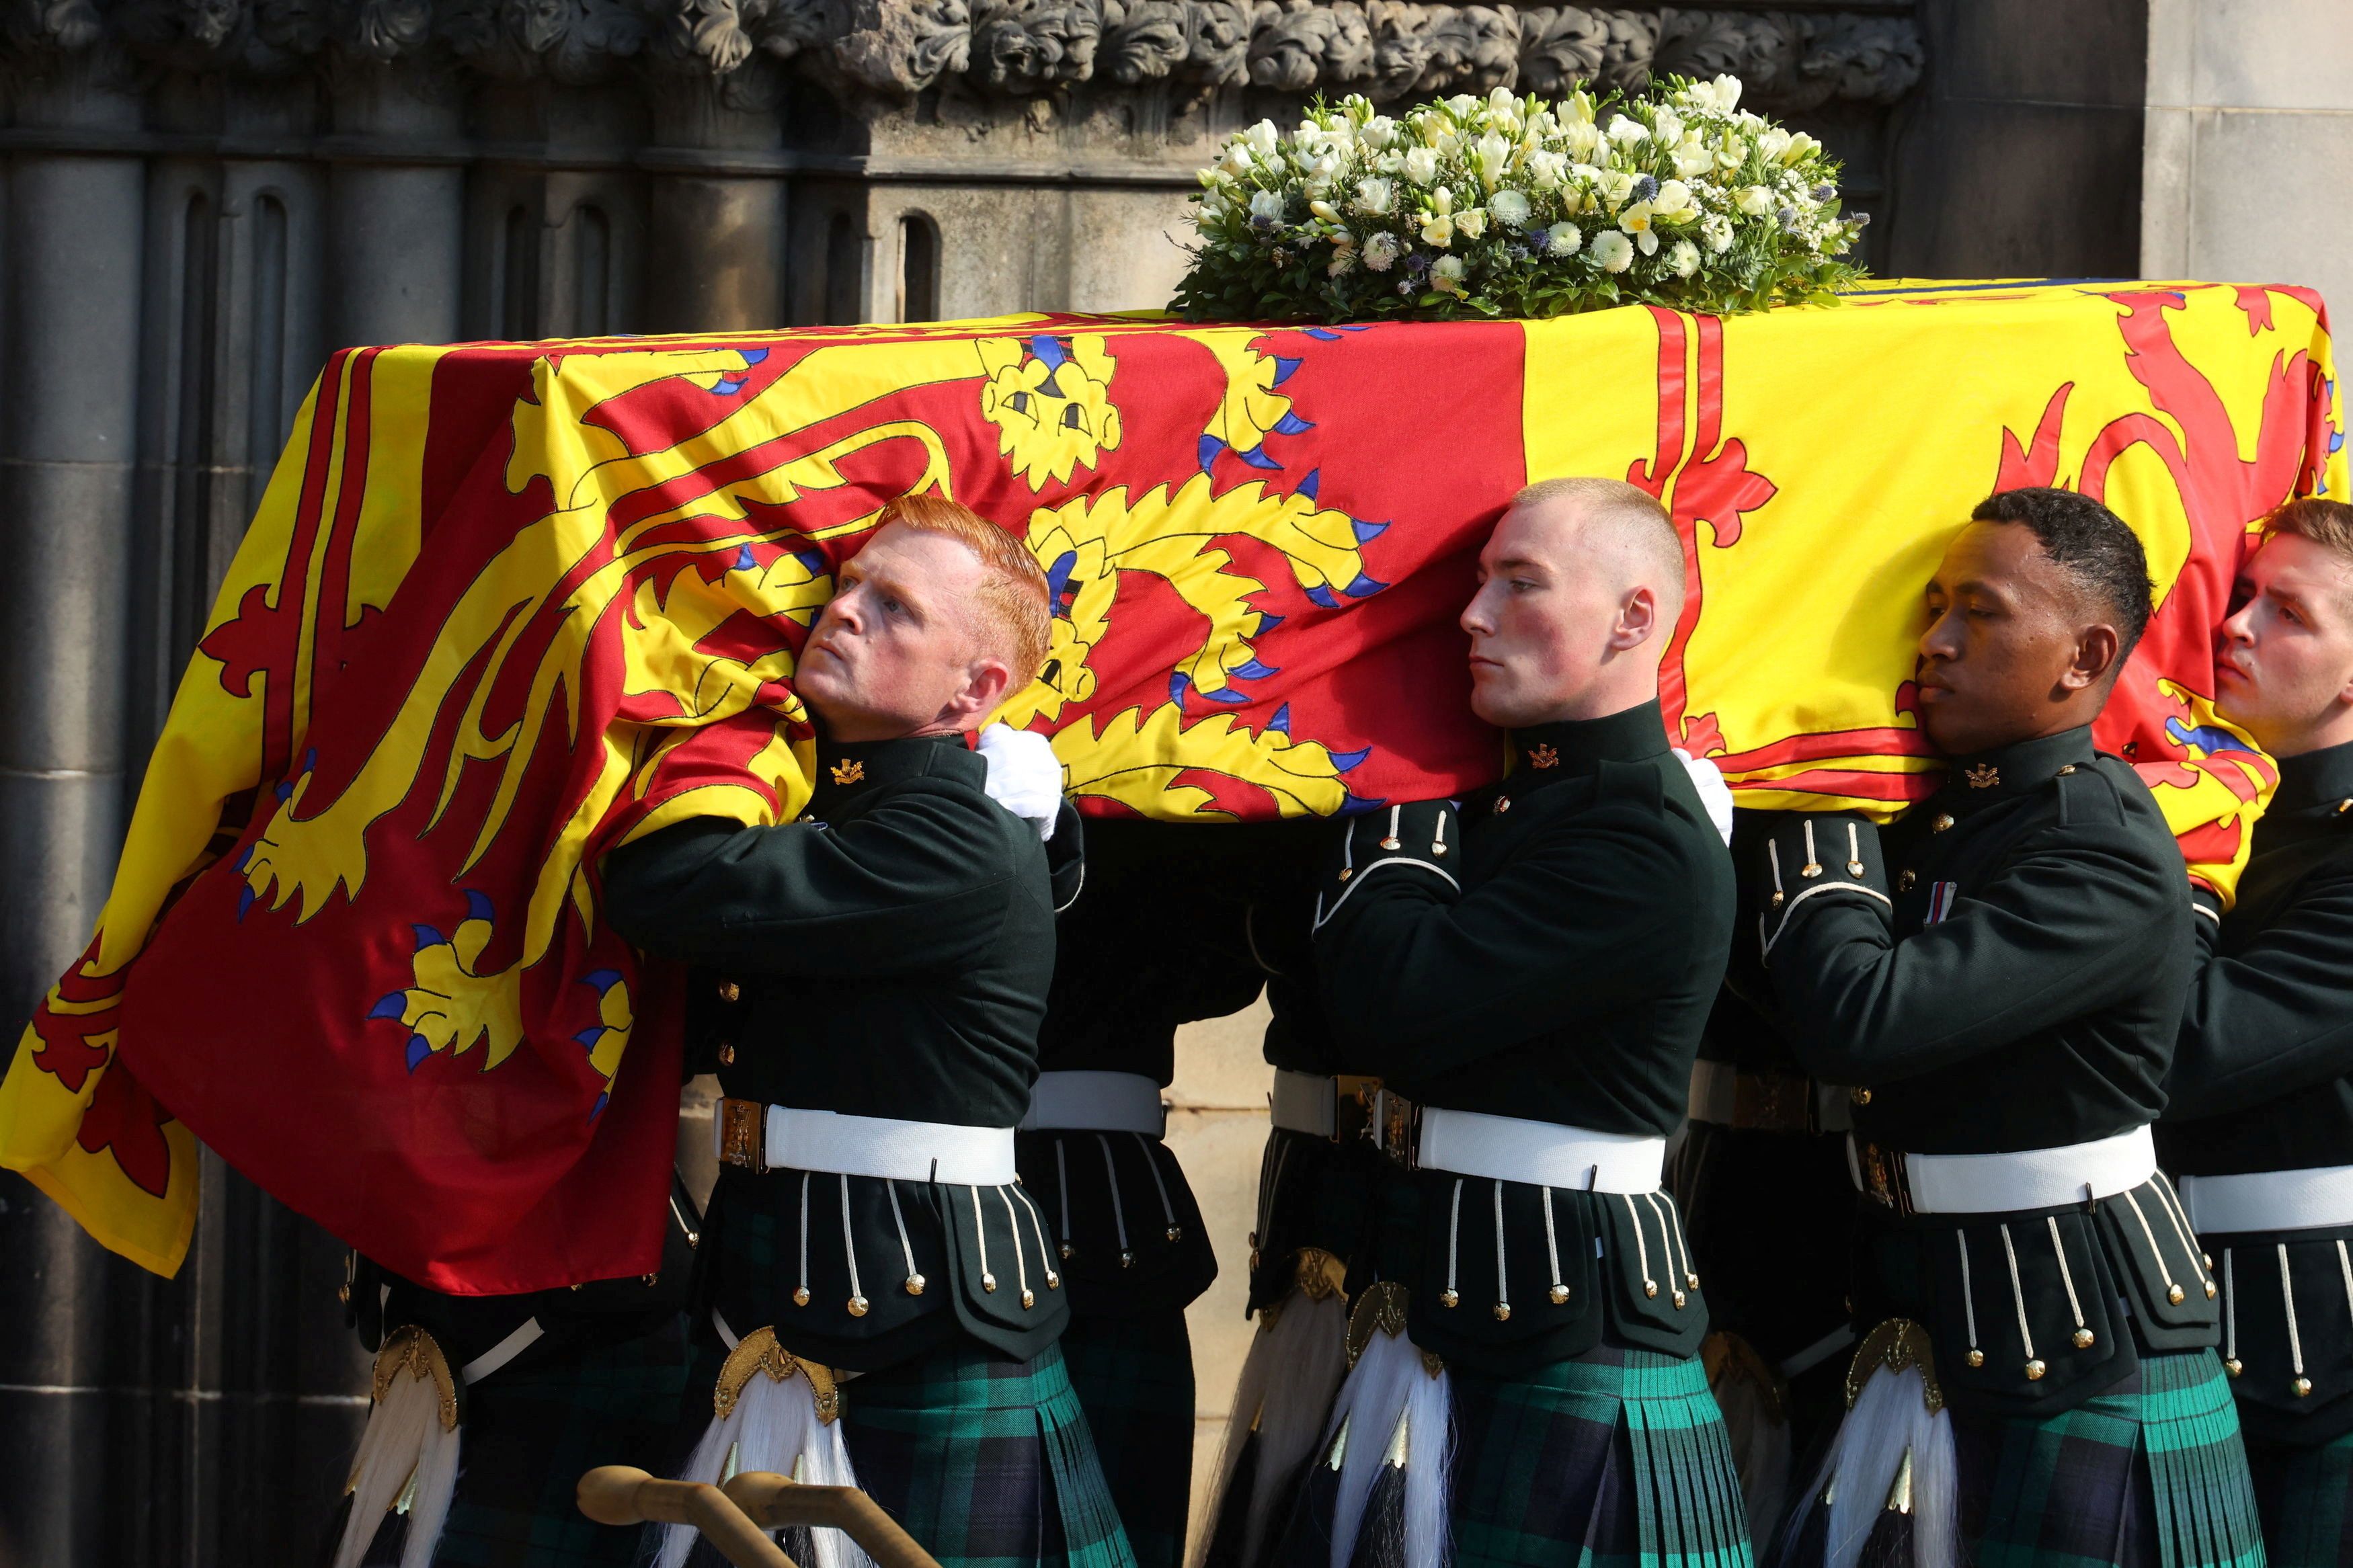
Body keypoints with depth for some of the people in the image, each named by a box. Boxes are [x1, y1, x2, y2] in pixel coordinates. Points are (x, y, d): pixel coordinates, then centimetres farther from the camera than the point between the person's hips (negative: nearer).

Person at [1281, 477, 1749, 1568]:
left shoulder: (1649, 848, -16)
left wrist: (1393, 825, -7)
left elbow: (1394, 1005, -22)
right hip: (1451, 1309, 9)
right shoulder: (1520, 802, 14)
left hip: (1565, 1341, -9)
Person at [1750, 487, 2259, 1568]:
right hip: (1926, 1318, 8)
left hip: (2079, 1348, -8)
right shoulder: (1936, 814, 9)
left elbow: (1858, 1021, -27)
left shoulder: (2109, 857, -19)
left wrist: (1814, 829, -13)